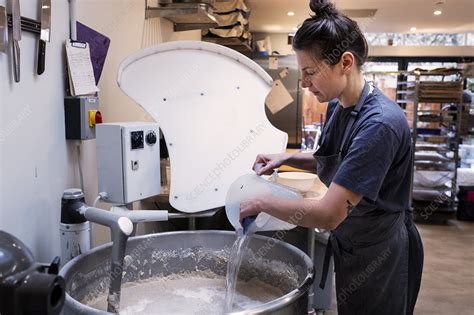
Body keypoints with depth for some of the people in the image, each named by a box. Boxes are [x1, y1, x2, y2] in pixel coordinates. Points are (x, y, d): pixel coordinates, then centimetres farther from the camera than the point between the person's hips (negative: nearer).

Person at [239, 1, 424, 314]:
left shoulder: (380, 124, -29)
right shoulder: (337, 107, -3)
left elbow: (328, 214, -32)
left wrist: (262, 203, -20)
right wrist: (287, 158, -1)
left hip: (379, 256, -7)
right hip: (348, 245, 7)